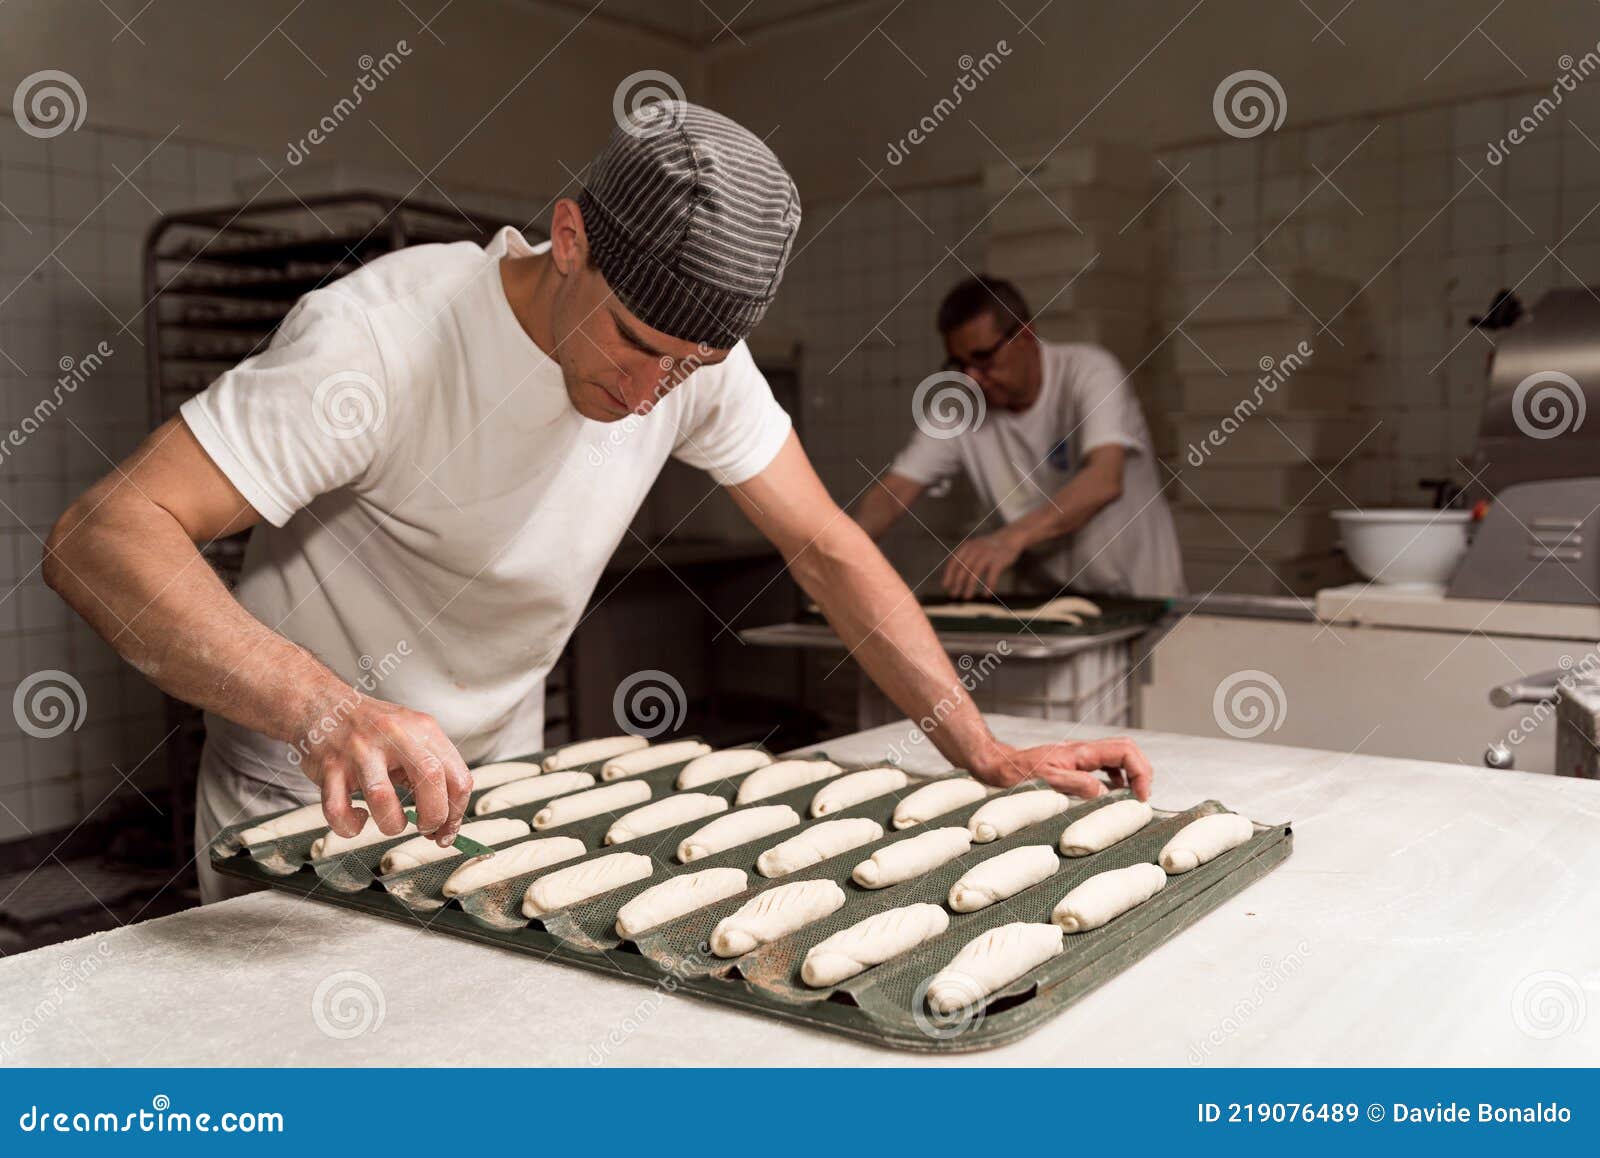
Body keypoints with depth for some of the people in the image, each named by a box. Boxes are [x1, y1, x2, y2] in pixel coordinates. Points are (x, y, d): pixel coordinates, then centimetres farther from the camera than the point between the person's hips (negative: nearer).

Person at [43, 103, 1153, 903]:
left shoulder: (696, 354, -12)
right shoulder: (380, 338, -29)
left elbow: (829, 549, -8)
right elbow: (99, 537, -35)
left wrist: (987, 751, -18)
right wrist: (323, 709, -52)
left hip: (502, 789, 5)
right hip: (313, 806, -4)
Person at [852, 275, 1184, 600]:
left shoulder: (1088, 371, -14)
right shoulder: (956, 402, -3)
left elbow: (1105, 481, -30)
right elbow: (893, 491, -7)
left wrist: (1011, 537, -45)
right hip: (1044, 600, 3)